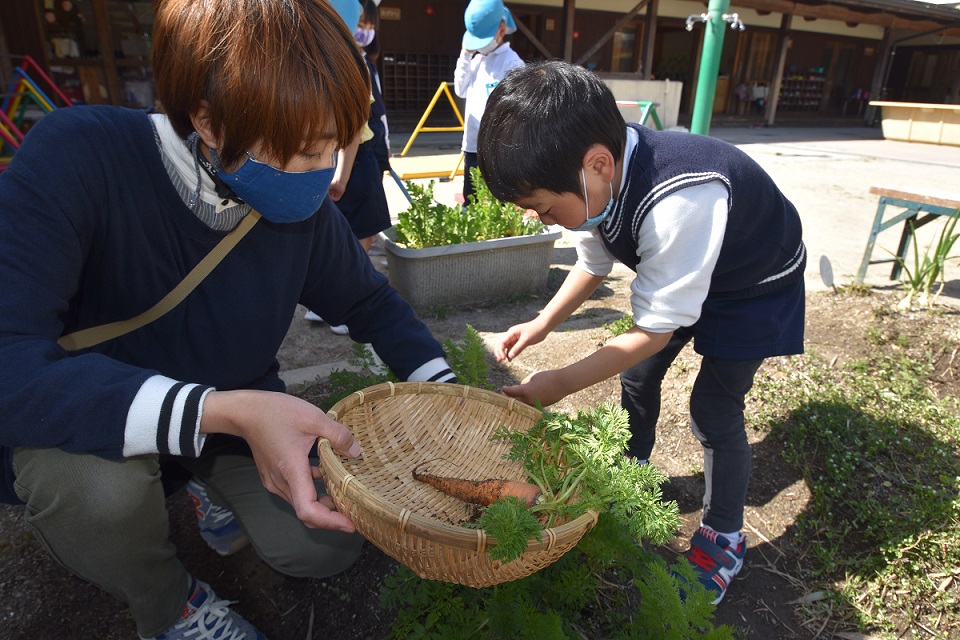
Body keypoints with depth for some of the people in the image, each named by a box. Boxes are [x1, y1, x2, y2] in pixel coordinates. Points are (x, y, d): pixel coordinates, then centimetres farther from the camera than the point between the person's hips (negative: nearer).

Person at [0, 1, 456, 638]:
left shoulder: (303, 206, -17)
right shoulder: (76, 159, -29)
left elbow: (372, 303, -1)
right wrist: (222, 412, -47)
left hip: (238, 410, 3)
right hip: (89, 416, -2)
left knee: (329, 546, -10)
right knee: (98, 484, -35)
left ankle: (216, 488, 24)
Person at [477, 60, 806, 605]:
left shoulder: (678, 202, -44)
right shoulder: (601, 178, -20)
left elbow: (654, 331, -32)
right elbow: (594, 264, 0)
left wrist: (561, 383, -25)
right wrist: (542, 324, -12)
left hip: (756, 285, -7)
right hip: (680, 267, 7)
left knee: (714, 409, -6)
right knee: (637, 376, 8)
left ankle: (724, 538, 19)